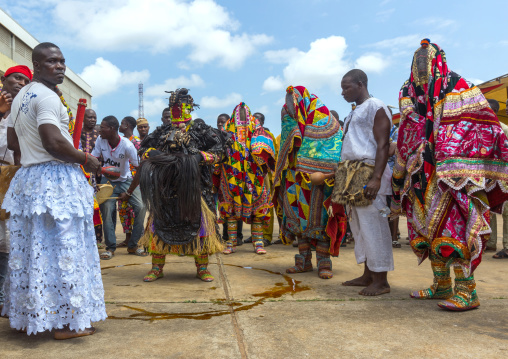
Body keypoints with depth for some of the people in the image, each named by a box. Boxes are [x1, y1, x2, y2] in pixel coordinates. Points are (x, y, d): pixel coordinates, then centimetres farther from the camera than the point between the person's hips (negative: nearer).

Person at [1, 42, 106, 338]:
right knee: (63, 249, -4)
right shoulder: (46, 96, -12)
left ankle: (31, 315, 24)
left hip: (28, 178, 10)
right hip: (56, 180, -9)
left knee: (34, 249, 13)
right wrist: (85, 159, -10)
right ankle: (66, 322, 4)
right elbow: (53, 142, -22)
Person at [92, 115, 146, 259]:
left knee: (141, 207, -17)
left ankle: (132, 246, -2)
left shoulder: (127, 145, -22)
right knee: (107, 208, -19)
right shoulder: (100, 140, -11)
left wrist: (128, 193, -16)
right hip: (107, 180, 2)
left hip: (125, 180, -1)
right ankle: (110, 248, -4)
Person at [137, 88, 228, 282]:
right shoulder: (162, 131, 14)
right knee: (160, 222, 3)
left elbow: (220, 150, -1)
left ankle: (202, 268, 9)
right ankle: (157, 268, 15)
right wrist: (152, 154, -5)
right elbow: (143, 148, 18)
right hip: (165, 185, 3)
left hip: (194, 185, -3)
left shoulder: (200, 129, 5)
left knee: (198, 221, -2)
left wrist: (200, 156, -16)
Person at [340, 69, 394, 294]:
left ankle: (381, 281, -1)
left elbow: (383, 144, -14)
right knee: (359, 226, 10)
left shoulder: (375, 107, -5)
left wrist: (376, 178, -24)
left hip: (368, 174, -9)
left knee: (372, 225, -8)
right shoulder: (354, 113, 23)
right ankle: (368, 275, 19)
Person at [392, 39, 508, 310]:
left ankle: (466, 291, -6)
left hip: (453, 173, -6)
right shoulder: (409, 95, 17)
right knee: (428, 226, 7)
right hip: (423, 175, 6)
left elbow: (482, 128, -3)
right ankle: (441, 286, 19)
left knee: (453, 224, -13)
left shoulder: (456, 87, 2)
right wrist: (400, 175, 20)